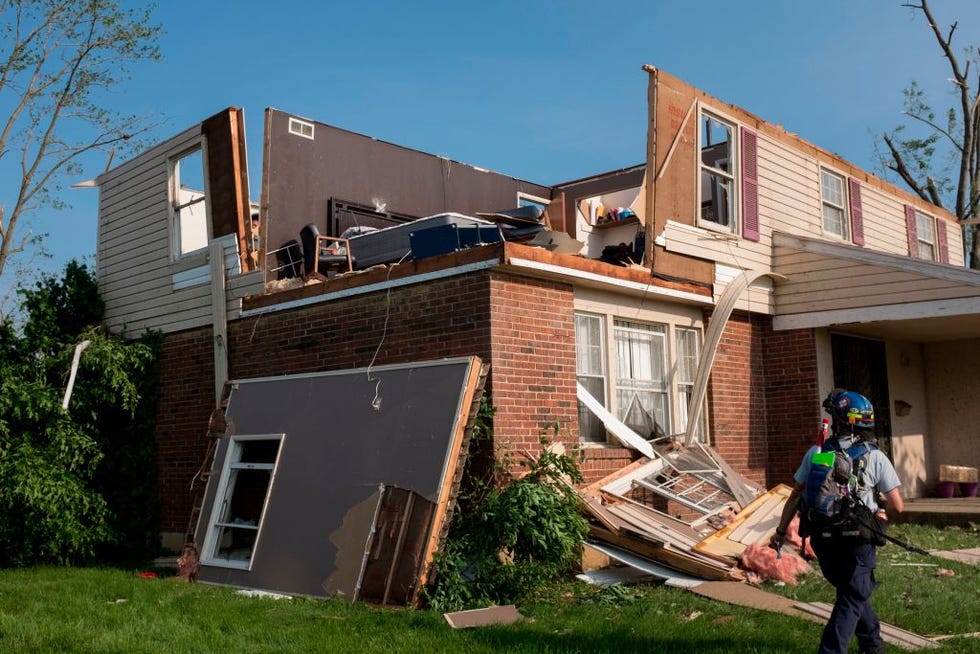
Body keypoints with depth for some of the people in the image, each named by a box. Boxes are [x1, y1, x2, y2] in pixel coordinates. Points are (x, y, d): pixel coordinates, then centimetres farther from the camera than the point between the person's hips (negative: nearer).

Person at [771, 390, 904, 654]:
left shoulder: (816, 453, -2)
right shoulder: (876, 458, -5)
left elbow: (795, 496, 2)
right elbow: (897, 506, -5)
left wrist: (780, 532, 10)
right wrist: (880, 502, 18)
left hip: (823, 540, 3)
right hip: (858, 541, -3)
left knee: (854, 591, 24)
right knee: (851, 599, 6)